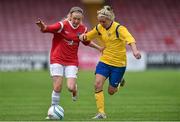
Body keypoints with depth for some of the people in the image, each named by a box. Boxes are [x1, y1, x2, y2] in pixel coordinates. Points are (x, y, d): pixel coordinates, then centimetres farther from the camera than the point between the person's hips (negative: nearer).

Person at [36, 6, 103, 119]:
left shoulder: (83, 29, 2)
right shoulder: (62, 25, -13)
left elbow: (86, 41, 23)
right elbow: (47, 28, -28)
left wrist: (99, 47, 21)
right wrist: (42, 26, -50)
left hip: (72, 61, 3)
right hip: (57, 60, -3)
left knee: (71, 88, -10)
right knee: (57, 88, -9)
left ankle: (75, 89, 28)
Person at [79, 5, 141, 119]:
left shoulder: (119, 28, -18)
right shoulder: (100, 28, 0)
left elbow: (130, 39, -33)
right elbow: (88, 36, 16)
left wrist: (135, 50, -53)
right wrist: (83, 36, -9)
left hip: (119, 63, -4)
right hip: (104, 61, 4)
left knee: (111, 91, 4)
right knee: (98, 83, -17)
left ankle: (119, 82, 40)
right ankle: (101, 113, -12)